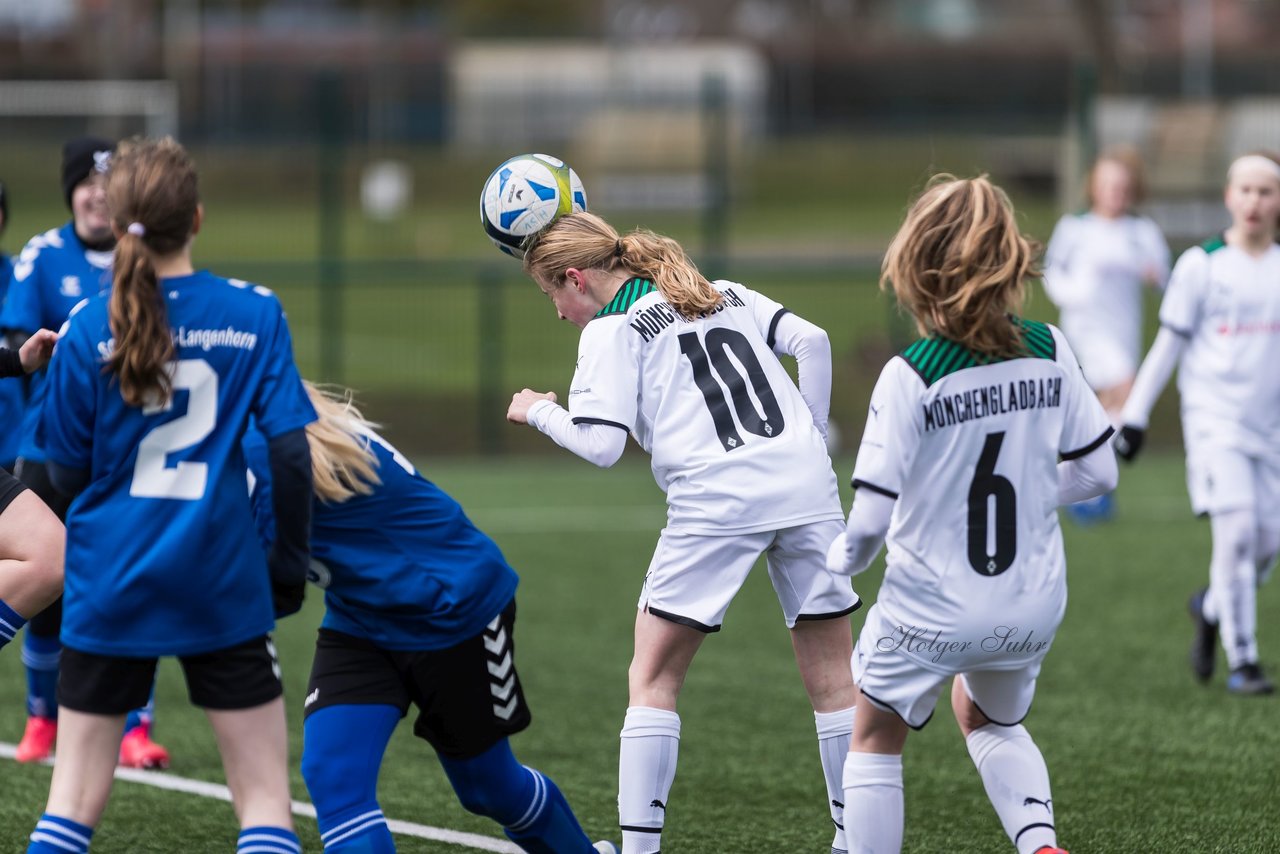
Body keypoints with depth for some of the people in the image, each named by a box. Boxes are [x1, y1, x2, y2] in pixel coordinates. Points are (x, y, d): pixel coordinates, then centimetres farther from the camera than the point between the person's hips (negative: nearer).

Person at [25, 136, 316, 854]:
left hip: (109, 585, 1)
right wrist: (290, 565, 4)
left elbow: (68, 470, 1)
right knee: (265, 793, 6)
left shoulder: (88, 330, -5)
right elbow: (292, 450, -8)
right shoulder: (255, 314, -5)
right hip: (223, 585, -1)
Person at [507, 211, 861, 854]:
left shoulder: (611, 329, 4)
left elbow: (600, 444, -6)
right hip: (807, 488, 5)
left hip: (716, 501, -5)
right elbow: (812, 341, 10)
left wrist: (539, 412, 12)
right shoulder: (729, 295, 21)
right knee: (832, 676, 10)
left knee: (653, 678, 6)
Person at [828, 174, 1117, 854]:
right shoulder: (1050, 353, -7)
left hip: (930, 609, -4)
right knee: (989, 719, 32)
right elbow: (1096, 471, 1)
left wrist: (843, 558, 4)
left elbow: (871, 515, -18)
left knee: (874, 738, 20)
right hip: (1033, 606, 5)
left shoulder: (910, 376, -20)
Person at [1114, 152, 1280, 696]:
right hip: (1214, 420, -4)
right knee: (1235, 530, -16)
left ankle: (1211, 609, 32)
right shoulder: (1201, 265, -2)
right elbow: (1169, 344, 2)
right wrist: (1136, 414, 1)